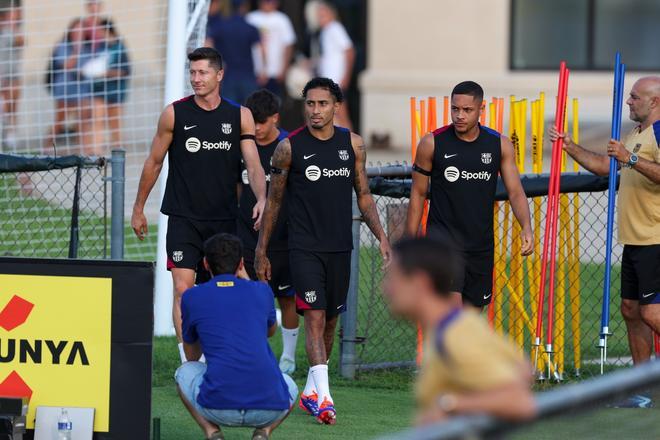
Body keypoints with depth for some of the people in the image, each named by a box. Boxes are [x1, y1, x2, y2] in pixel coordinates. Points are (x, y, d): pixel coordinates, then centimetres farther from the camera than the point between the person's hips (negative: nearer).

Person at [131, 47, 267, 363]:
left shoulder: (240, 117, 2)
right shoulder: (175, 113, -2)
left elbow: (253, 165, -5)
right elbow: (154, 162, 7)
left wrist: (261, 199, -23)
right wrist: (138, 209, 9)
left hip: (224, 219, 2)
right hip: (183, 218, -2)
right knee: (183, 289, -14)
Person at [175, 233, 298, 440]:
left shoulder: (192, 297, 9)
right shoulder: (261, 291, 13)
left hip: (218, 407, -1)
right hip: (269, 409, 1)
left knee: (185, 373, 32)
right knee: (290, 387, 37)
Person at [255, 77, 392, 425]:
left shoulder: (353, 145, 5)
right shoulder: (289, 147, -4)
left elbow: (363, 195, 13)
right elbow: (274, 201, 3)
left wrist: (381, 237, 3)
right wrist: (261, 251, 4)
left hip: (340, 248, 4)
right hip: (304, 248, -4)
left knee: (330, 321, 10)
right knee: (314, 317, -14)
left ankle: (310, 392, 25)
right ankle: (323, 397, -21)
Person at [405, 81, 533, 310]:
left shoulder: (500, 145, 1)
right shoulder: (432, 143, -5)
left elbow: (515, 192, -2)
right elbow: (418, 194, 2)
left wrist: (526, 228, -21)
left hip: (481, 243, 4)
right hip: (443, 237, -4)